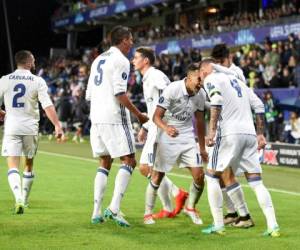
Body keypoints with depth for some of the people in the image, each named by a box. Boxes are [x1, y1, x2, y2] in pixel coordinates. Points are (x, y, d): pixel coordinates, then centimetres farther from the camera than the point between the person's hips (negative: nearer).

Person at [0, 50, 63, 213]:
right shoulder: (38, 81, -2)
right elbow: (48, 106, -10)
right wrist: (57, 125, -9)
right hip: (30, 128, 1)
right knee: (29, 165, 19)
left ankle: (18, 199, -27)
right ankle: (24, 200, 28)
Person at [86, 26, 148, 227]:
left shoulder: (98, 60, 19)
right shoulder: (121, 61, -8)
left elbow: (89, 95, 19)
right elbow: (120, 94, -16)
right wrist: (139, 114, -9)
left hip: (96, 117, 8)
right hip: (114, 118, -8)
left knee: (104, 163, 14)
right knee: (129, 161, -4)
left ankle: (97, 212, 8)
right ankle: (114, 208, -16)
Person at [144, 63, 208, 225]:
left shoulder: (200, 95, -2)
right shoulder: (172, 90, -19)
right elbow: (156, 116, -19)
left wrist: (202, 148, 14)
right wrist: (166, 128, -40)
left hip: (187, 137, 4)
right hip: (167, 137, -4)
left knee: (199, 176, -5)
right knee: (157, 176, -1)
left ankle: (190, 207, 19)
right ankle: (148, 213, 16)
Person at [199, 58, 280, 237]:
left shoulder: (210, 79, 6)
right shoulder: (236, 80, 26)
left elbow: (217, 101, -15)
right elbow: (259, 106, 21)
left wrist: (212, 131, -18)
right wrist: (260, 134, 23)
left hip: (230, 134, -6)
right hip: (250, 133, 6)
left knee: (212, 176, 7)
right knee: (256, 181, 7)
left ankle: (218, 225, 3)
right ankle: (273, 226, -1)